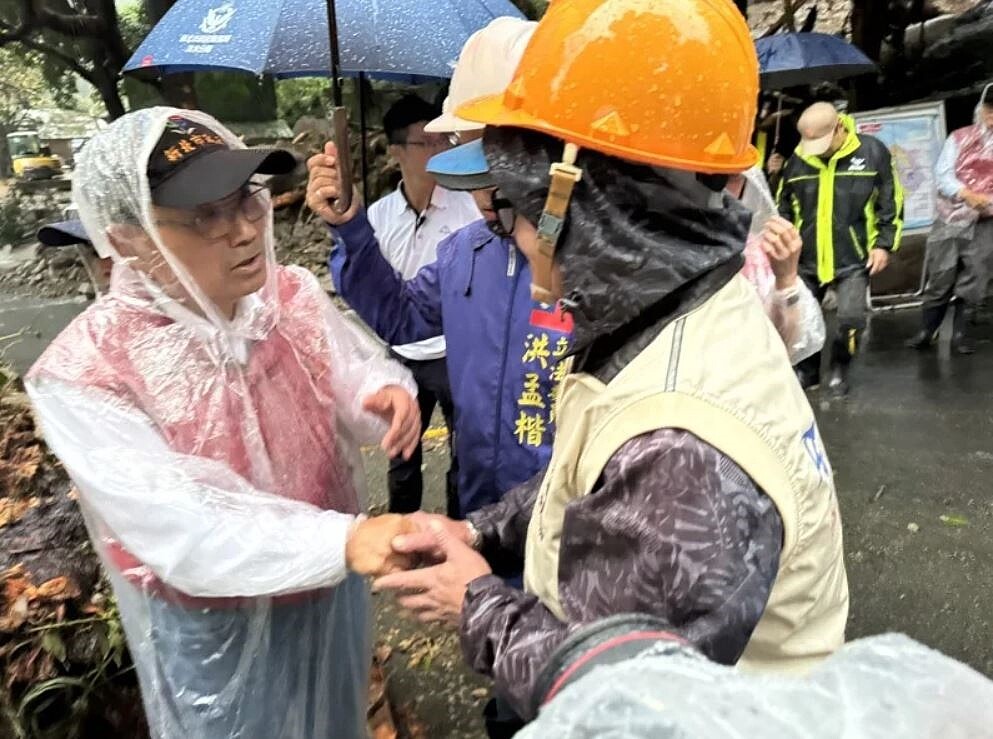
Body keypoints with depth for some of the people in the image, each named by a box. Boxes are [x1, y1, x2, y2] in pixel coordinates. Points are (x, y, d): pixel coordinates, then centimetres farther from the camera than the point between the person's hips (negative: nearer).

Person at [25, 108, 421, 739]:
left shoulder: (293, 294, -11)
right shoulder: (85, 375, -26)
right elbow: (183, 531, -32)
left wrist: (384, 394, -30)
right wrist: (343, 539, -45)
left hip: (332, 591, 5)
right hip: (217, 630, -4)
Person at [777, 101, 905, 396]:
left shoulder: (872, 151, -6)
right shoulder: (798, 158, -1)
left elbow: (891, 202, 0)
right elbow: (783, 208, 10)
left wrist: (884, 244, -5)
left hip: (853, 257, -2)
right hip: (806, 257, 3)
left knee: (851, 317, -10)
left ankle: (840, 369, 17)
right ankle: (807, 370, 30)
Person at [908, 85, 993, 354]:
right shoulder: (959, 138, 7)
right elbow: (942, 175, -3)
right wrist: (967, 195, -18)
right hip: (951, 219, 0)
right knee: (940, 277, 1)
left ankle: (960, 334, 11)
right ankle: (928, 331, 11)